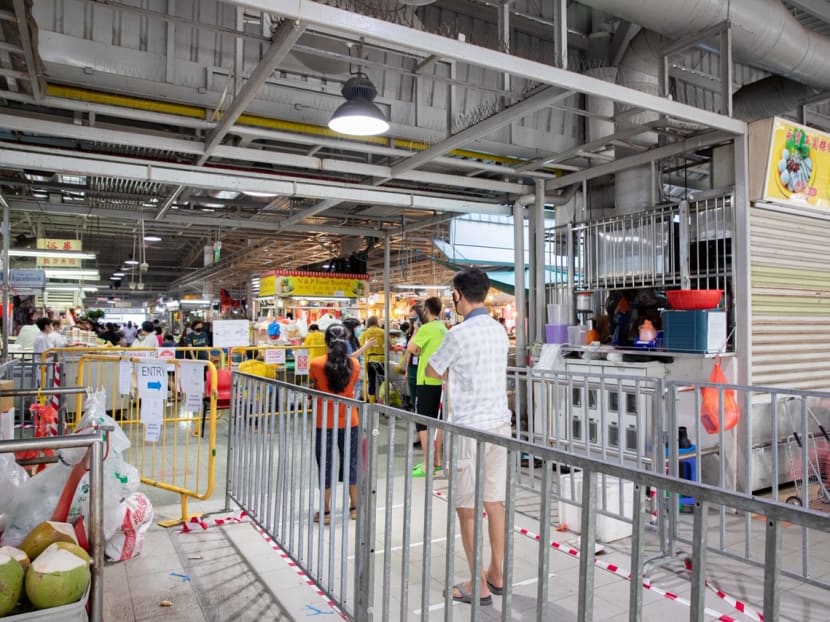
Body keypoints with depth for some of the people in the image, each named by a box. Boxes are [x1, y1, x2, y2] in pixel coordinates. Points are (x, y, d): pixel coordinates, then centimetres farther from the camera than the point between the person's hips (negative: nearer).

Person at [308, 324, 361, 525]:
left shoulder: (316, 364, -13)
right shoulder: (354, 364, -7)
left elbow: (313, 388, 1)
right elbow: (352, 388, 5)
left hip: (324, 421, -2)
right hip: (349, 420, 2)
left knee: (326, 463, 8)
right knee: (350, 461, 14)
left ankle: (326, 512, 15)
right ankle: (354, 507, 24)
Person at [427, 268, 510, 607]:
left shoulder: (458, 334, -15)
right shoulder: (499, 330, 7)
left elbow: (432, 370, -1)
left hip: (470, 428, -7)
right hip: (499, 422, 7)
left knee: (468, 509, 5)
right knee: (495, 502, 15)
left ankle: (479, 586, 14)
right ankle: (497, 574, 28)